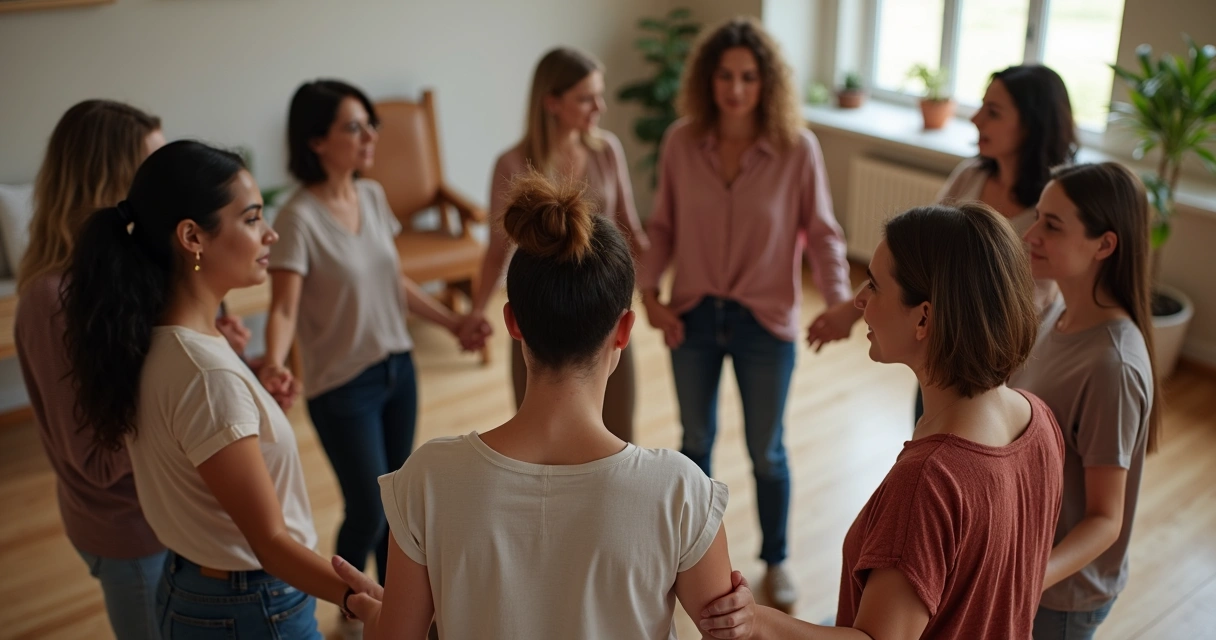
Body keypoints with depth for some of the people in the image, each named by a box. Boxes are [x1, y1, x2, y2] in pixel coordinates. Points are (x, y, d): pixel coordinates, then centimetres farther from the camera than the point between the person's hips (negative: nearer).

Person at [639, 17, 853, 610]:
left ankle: (775, 560, 40)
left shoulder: (798, 148, -15)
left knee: (766, 451, 15)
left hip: (765, 322, -2)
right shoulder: (680, 142, -9)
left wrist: (838, 301, -22)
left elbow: (822, 232, -9)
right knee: (696, 440, 21)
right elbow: (663, 226, 0)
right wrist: (649, 290, -12)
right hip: (693, 316, 2)